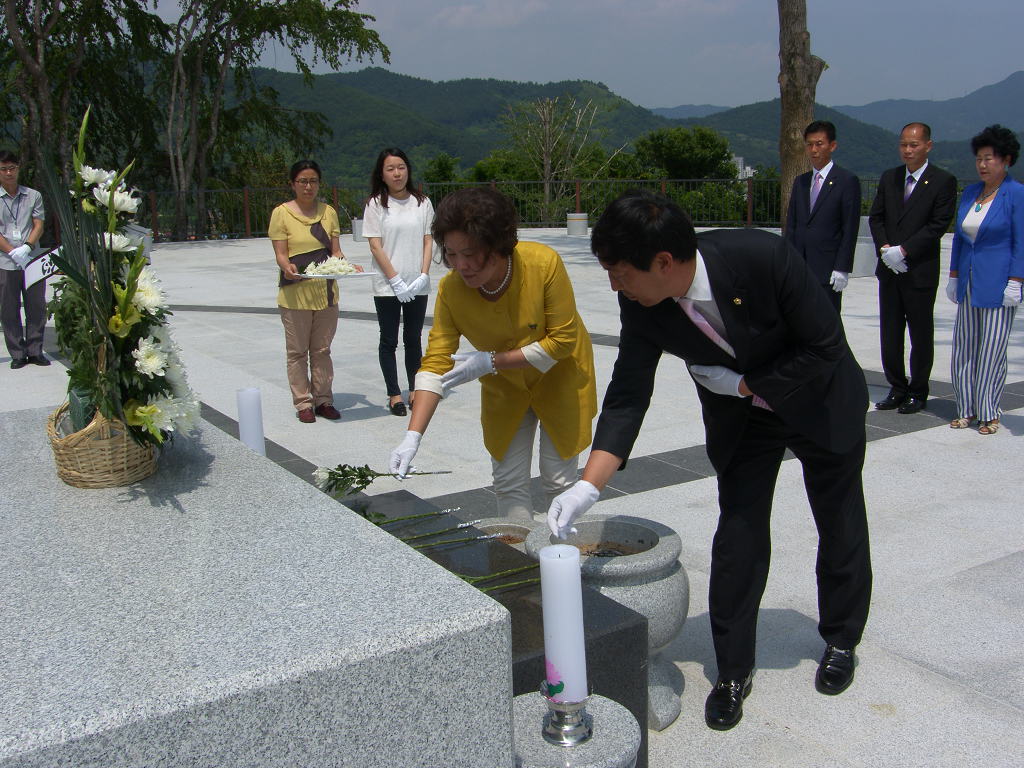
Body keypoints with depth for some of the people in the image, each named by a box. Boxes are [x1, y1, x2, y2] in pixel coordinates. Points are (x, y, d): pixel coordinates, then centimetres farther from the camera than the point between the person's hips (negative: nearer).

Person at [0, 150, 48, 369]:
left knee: (36, 308, 5)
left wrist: (27, 248, -12)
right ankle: (18, 354, 11)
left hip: (32, 261, 2)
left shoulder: (33, 196, 8)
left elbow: (39, 226, 3)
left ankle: (35, 351, 15)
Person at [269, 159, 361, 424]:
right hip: (295, 292, -4)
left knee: (322, 350, 11)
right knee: (297, 351, 4)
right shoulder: (282, 213, -3)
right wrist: (287, 267, -30)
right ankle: (303, 403, 12)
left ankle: (323, 400, 20)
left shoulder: (328, 212, 9)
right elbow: (280, 253, -8)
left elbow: (335, 251, 8)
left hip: (326, 291, 4)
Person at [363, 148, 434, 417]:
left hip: (417, 286, 2)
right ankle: (394, 394, 14)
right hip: (387, 286, -2)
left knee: (413, 339, 11)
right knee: (389, 341, 5)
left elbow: (428, 242, 4)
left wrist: (423, 276, -8)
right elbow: (375, 247, -6)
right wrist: (396, 280, -12)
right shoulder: (376, 204, -2)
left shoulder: (422, 202, 4)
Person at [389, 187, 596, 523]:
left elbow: (563, 340, -26)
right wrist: (412, 437, -33)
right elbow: (435, 364, -23)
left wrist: (490, 362, -28)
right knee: (508, 483, 4)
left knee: (559, 481, 4)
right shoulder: (450, 289, -24)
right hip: (504, 386, 3)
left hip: (559, 378, -2)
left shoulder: (544, 263, -32)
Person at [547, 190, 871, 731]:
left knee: (840, 527, 13)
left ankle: (841, 640, 38)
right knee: (738, 535, 0)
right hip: (739, 417, 2)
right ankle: (733, 671, 17)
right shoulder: (641, 306, -25)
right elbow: (627, 396, -22)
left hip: (819, 400, -2)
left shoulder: (763, 257, -37)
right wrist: (588, 488, -32)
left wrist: (742, 383, -24)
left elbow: (826, 348, -27)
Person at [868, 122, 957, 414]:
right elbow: (875, 217, 10)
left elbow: (938, 224, -12)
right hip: (889, 269, 5)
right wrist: (885, 248, -6)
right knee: (890, 333, 8)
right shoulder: (889, 177, 11)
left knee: (921, 334, 4)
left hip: (921, 271, -5)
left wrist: (903, 250, -17)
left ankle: (918, 392, 15)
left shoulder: (943, 181, -6)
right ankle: (897, 388, 19)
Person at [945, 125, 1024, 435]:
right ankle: (965, 409, 16)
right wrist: (954, 276, 12)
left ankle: (989, 414, 9)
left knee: (992, 349, -1)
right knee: (964, 347, 7)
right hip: (969, 283, 6)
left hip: (998, 283, -6)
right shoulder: (969, 193, 10)